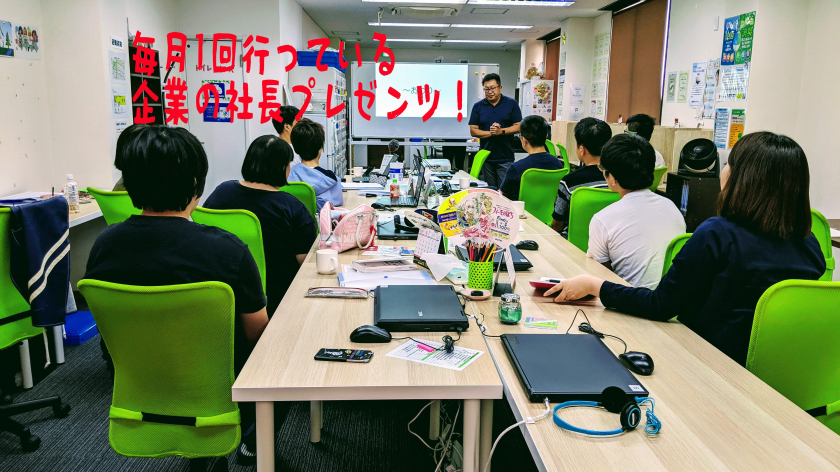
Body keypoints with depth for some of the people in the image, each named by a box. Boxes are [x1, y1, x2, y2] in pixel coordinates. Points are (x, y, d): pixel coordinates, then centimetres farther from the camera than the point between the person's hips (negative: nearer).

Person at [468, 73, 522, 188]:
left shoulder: (511, 104, 4)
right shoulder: (478, 106, 7)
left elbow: (518, 127, -1)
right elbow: (473, 131, 2)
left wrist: (501, 131, -15)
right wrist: (491, 133, -12)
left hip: (506, 158, -2)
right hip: (486, 157, 2)